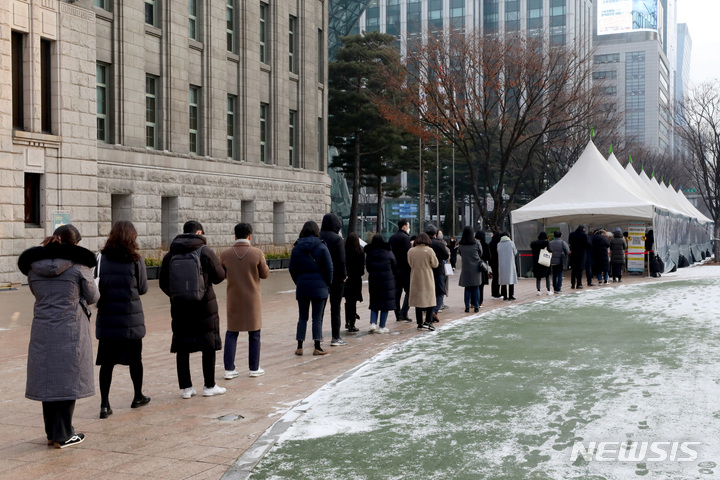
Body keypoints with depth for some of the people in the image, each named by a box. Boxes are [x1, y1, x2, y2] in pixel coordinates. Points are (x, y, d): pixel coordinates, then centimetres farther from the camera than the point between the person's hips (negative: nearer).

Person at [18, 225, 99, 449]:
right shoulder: (78, 266, -9)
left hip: (42, 331, 5)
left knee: (47, 380, 12)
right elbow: (93, 297, 0)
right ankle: (63, 435, 7)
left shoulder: (34, 266, 4)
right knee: (68, 381, 3)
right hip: (70, 331, -4)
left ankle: (52, 433, 21)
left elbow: (36, 292, 15)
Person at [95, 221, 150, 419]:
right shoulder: (136, 260, -8)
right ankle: (138, 397, 30)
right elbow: (143, 289, -1)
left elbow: (95, 286, 2)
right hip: (131, 318, -1)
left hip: (107, 318, 1)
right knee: (135, 359, 15)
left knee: (106, 362, 4)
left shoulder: (101, 258, -3)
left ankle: (104, 404, -1)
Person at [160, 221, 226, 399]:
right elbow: (219, 276, -3)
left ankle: (186, 387, 13)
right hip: (204, 306, -3)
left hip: (179, 307, 3)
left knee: (182, 347, 10)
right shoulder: (205, 251, -8)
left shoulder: (170, 255, 2)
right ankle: (209, 386, 12)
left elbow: (163, 284, 6)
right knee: (209, 345, 8)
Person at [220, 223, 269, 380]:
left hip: (233, 299, 2)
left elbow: (222, 274, 7)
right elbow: (265, 274, -2)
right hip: (252, 299, -2)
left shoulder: (225, 254, -6)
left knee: (231, 333, 10)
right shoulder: (257, 253, -12)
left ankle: (229, 369, 7)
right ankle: (254, 368, 16)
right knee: (254, 334, 10)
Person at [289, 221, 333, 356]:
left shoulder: (296, 248, 3)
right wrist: (327, 284, 7)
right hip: (319, 287, -2)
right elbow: (329, 268, -5)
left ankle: (299, 347, 7)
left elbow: (292, 269, 5)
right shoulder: (322, 247, -4)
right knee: (317, 318, 2)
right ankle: (317, 347, 3)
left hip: (302, 287, 2)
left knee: (302, 318, 9)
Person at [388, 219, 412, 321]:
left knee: (397, 291, 10)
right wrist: (410, 267, -14)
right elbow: (408, 254, -18)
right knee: (409, 290, -1)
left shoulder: (392, 238, 13)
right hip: (404, 269, -7)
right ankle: (403, 313, -11)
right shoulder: (405, 237, -12)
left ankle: (397, 314, 11)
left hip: (394, 269, 7)